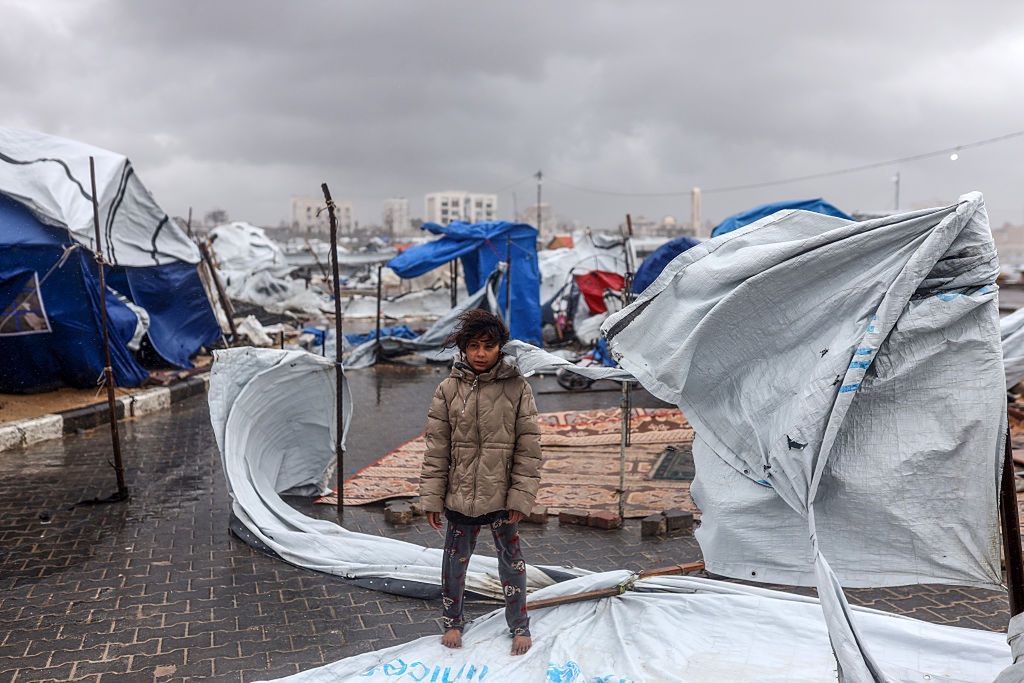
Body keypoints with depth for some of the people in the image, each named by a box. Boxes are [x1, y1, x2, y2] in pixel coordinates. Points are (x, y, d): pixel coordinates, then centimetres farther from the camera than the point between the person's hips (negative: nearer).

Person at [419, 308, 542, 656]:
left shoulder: (518, 388, -7)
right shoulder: (448, 388, -3)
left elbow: (528, 446, -5)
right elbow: (436, 447, -2)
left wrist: (521, 496, -9)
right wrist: (431, 498, -2)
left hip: (502, 494, -1)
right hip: (459, 494, 1)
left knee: (511, 559, 14)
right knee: (455, 559, 16)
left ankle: (519, 626, 33)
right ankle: (452, 621, 38)